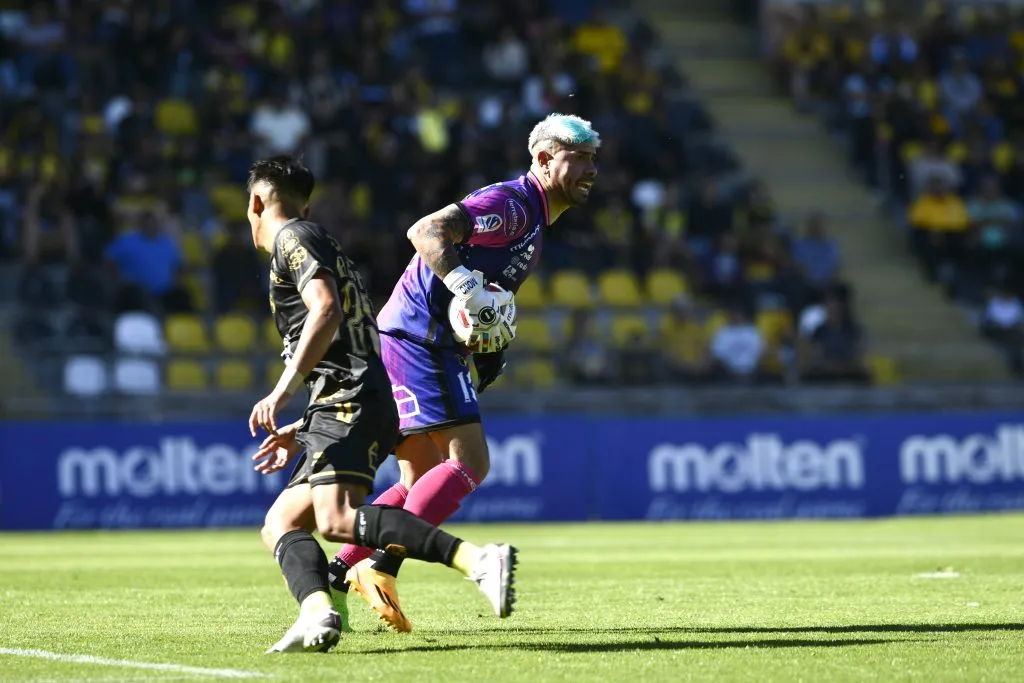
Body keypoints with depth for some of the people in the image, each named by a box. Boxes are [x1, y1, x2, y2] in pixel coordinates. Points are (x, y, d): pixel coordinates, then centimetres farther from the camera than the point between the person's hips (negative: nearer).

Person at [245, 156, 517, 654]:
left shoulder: (291, 238, 3)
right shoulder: (321, 247, 33)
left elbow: (326, 309, -16)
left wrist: (284, 389, -22)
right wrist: (301, 432, 34)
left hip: (350, 404, -10)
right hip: (348, 409, 10)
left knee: (335, 518, -29)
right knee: (280, 523, 4)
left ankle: (478, 560, -40)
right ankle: (318, 612, -23)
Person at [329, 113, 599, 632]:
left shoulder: (532, 219, 21)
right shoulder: (511, 203, -11)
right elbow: (426, 232, -24)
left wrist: (490, 349, 13)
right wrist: (465, 286, -36)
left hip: (408, 344, 10)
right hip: (419, 341, -10)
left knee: (423, 483, 13)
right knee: (469, 463, -15)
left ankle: (334, 574, 10)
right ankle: (380, 568, -20)